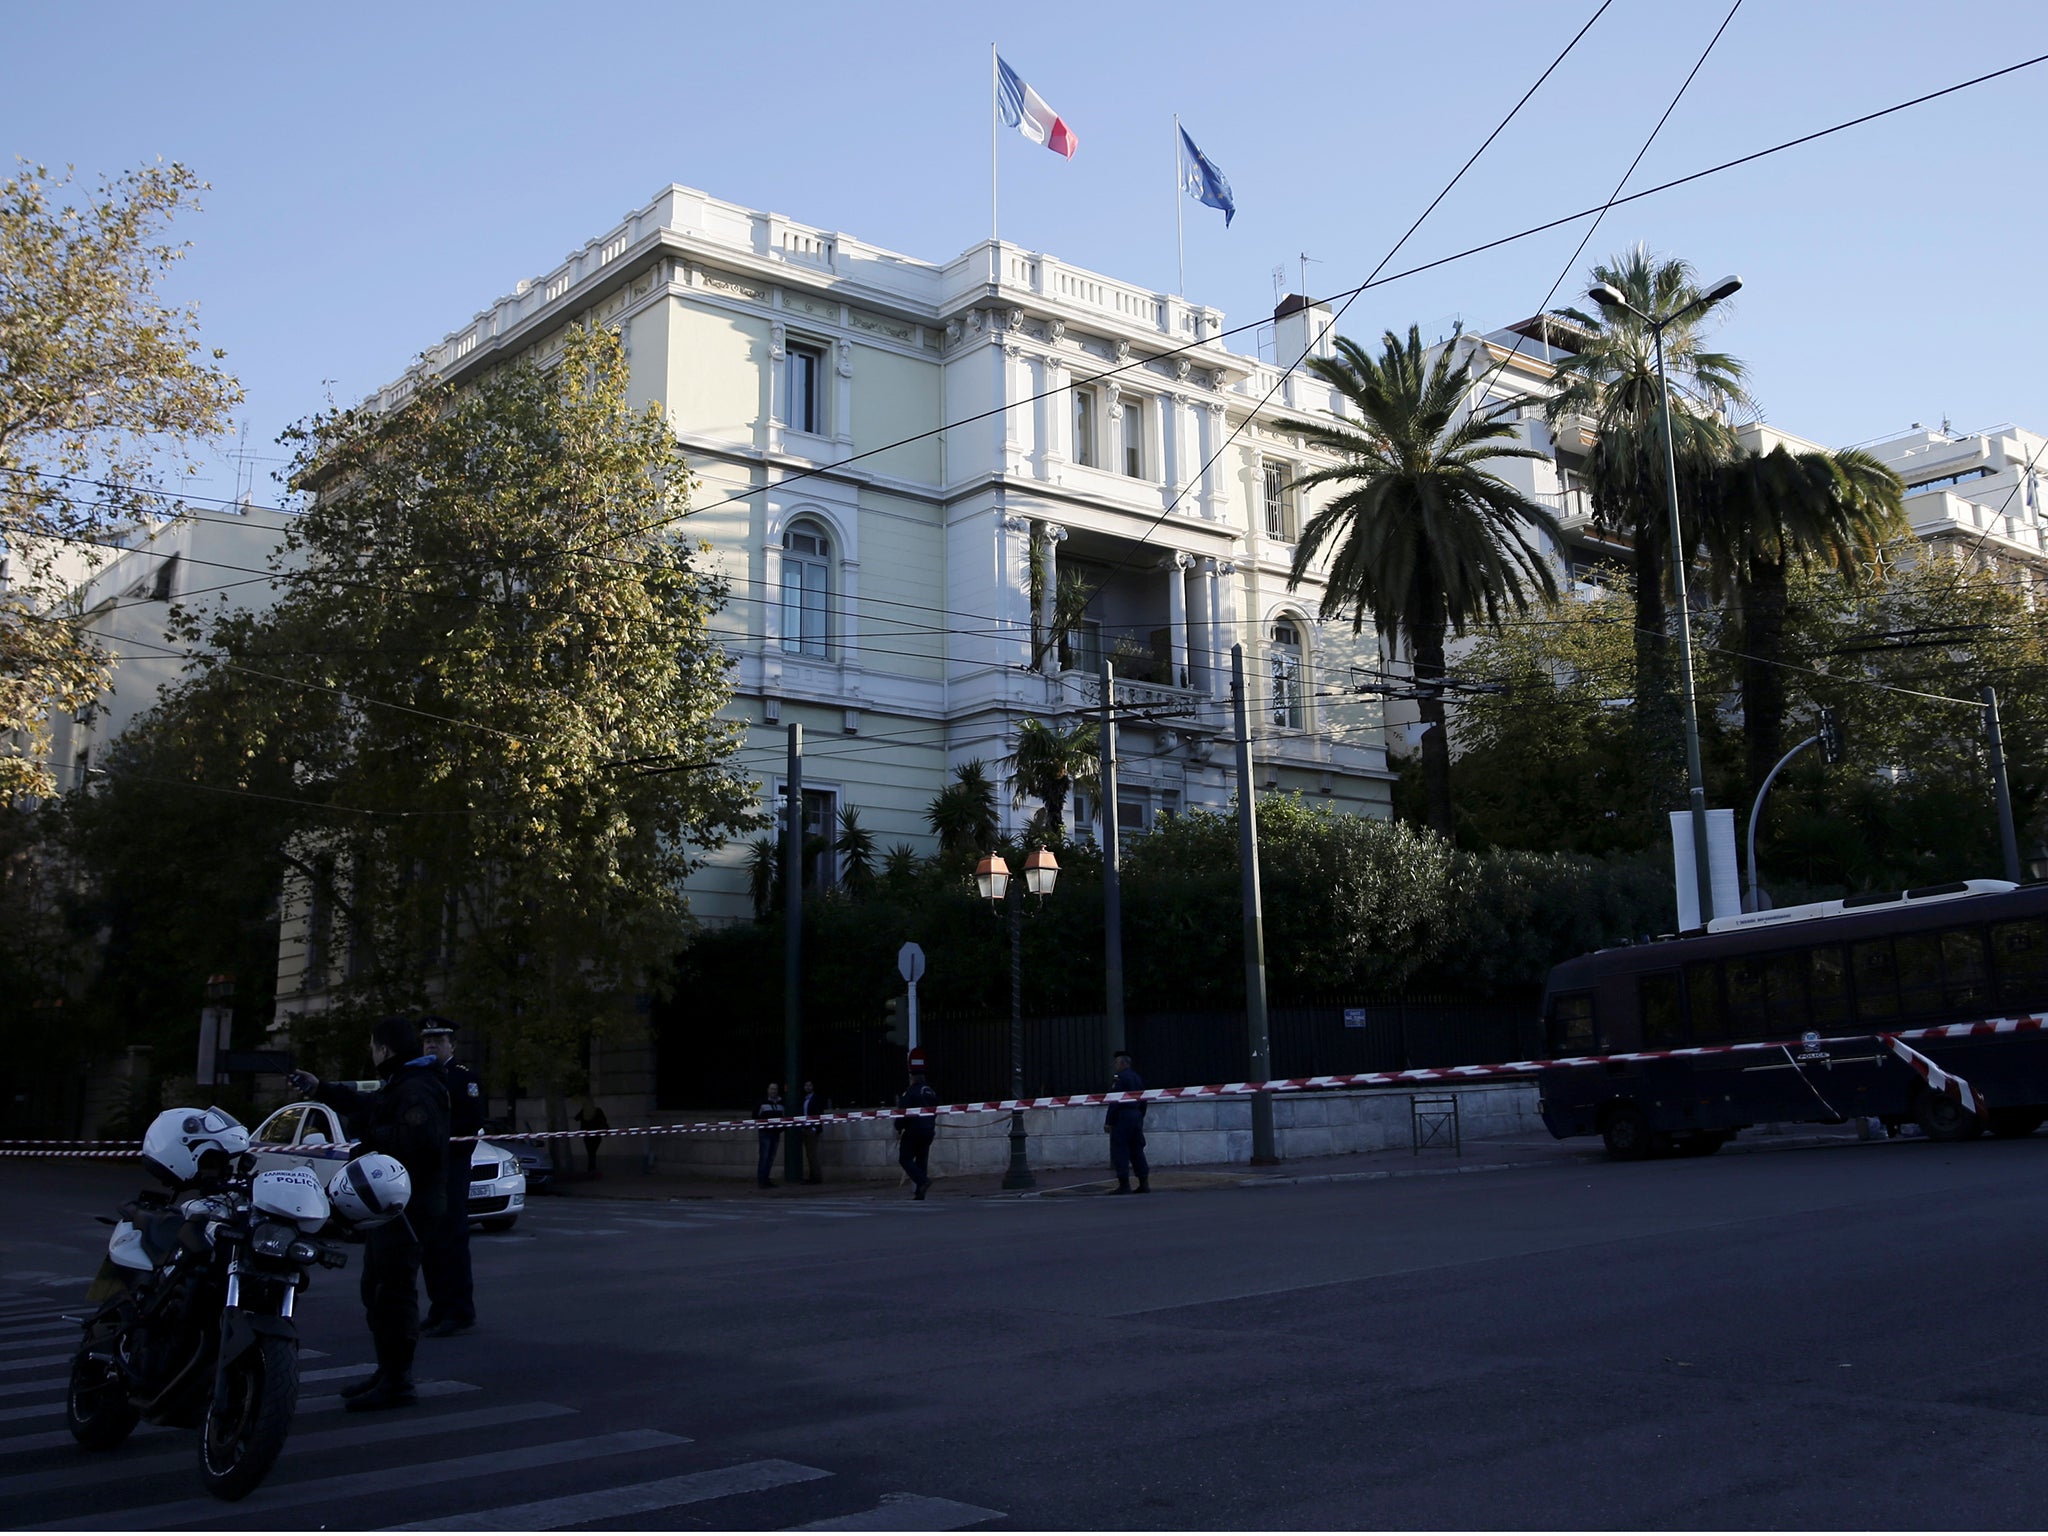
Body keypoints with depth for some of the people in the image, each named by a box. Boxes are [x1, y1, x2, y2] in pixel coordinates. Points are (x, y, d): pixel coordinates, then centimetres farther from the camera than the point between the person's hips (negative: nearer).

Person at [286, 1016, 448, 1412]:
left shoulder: (417, 1090, -18)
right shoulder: (399, 1086, 19)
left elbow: (414, 1139, -33)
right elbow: (367, 1105, 36)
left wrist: (369, 1134, -20)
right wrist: (320, 1089, 41)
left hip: (407, 1207, -12)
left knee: (394, 1292, -10)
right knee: (377, 1290, 19)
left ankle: (397, 1384, -6)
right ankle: (387, 1373, 28)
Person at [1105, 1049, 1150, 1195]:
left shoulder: (1119, 1078, -10)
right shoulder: (1138, 1078, 15)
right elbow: (1143, 1101, 18)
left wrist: (1108, 1121, -15)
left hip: (1122, 1117, -8)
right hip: (1136, 1116, 8)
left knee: (1119, 1150, -3)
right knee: (1137, 1150, 11)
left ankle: (1124, 1184, -6)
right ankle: (1144, 1183, 9)